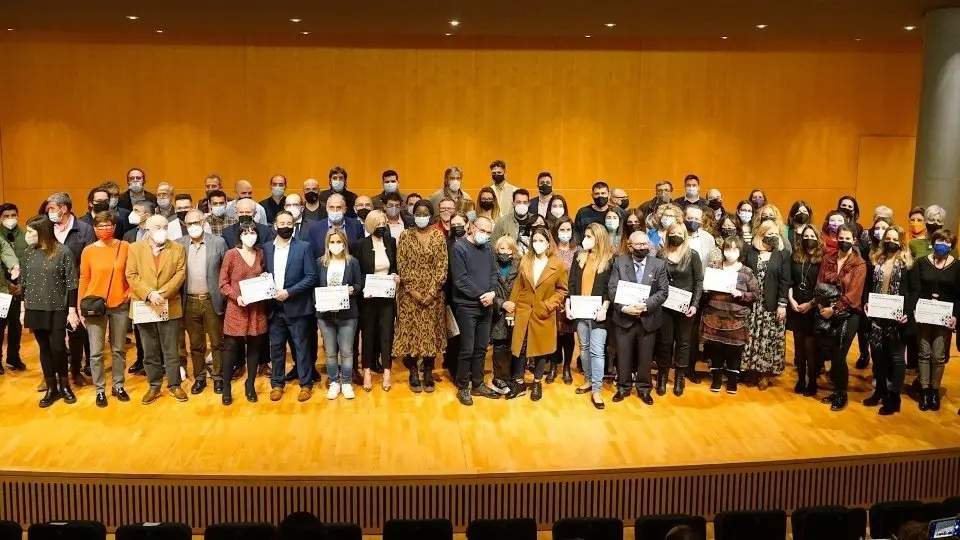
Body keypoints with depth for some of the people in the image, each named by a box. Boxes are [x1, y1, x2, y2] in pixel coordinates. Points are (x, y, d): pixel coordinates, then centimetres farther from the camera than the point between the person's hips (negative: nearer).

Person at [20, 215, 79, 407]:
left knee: (58, 348, -2)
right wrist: (23, 309, 10)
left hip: (57, 309, -4)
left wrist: (72, 310, -9)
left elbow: (71, 283, -8)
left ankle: (64, 385, 18)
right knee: (44, 348, 9)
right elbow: (23, 283, 10)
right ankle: (51, 388, 20)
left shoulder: (64, 252, -10)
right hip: (35, 309, 4)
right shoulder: (28, 252, 4)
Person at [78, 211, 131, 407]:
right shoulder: (88, 251, -2)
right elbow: (84, 280, 1)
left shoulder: (125, 247, -1)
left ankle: (118, 386, 23)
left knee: (119, 349, 11)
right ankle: (100, 390, 13)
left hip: (120, 305, 1)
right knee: (96, 352, 2)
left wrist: (133, 298, -1)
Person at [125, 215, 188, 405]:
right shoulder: (134, 248, 4)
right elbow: (131, 275, -4)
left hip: (169, 307, -1)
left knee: (171, 351, 5)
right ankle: (154, 386, 20)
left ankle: (174, 385, 17)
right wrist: (149, 294, -17)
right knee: (150, 351, 9)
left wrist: (162, 293, -16)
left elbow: (180, 274, -4)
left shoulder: (178, 249, 3)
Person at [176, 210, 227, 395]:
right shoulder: (179, 244, 1)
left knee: (217, 343, 8)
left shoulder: (218, 242, -4)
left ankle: (218, 377, 21)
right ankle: (199, 378, 25)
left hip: (212, 300, -1)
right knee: (196, 344, 12)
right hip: (190, 302, 2)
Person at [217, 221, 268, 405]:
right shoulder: (231, 254, -6)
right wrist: (236, 296, -20)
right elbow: (223, 283, -5)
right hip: (237, 308, -4)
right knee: (231, 347, 1)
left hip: (257, 309, 4)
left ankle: (250, 386, 22)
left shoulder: (260, 253, 8)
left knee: (254, 347, 8)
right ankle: (226, 387, 13)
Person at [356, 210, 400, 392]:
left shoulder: (391, 242, 3)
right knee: (368, 333, 8)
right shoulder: (361, 245, -6)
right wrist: (364, 288, -19)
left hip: (387, 296, 2)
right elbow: (356, 272, -5)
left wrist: (396, 276, -7)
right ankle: (368, 371, 19)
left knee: (387, 333, 3)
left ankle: (386, 372, 12)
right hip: (368, 296, -2)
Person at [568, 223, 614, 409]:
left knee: (597, 350, -5)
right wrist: (567, 306, 1)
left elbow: (610, 287, -6)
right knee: (584, 347, 13)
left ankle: (596, 390, -2)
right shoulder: (579, 257, 7)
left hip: (597, 312, -4)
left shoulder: (609, 259, -4)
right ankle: (588, 381, 28)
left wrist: (604, 309, -15)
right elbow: (572, 283, 7)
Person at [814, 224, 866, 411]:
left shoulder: (859, 264, -6)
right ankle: (837, 390, 24)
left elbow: (853, 294, -13)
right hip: (827, 313, 4)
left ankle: (841, 394, 16)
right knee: (826, 352, 3)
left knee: (839, 356, -4)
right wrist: (821, 305, -11)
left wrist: (834, 308, -19)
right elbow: (819, 284, 4)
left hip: (848, 315, -4)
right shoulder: (827, 259, 7)